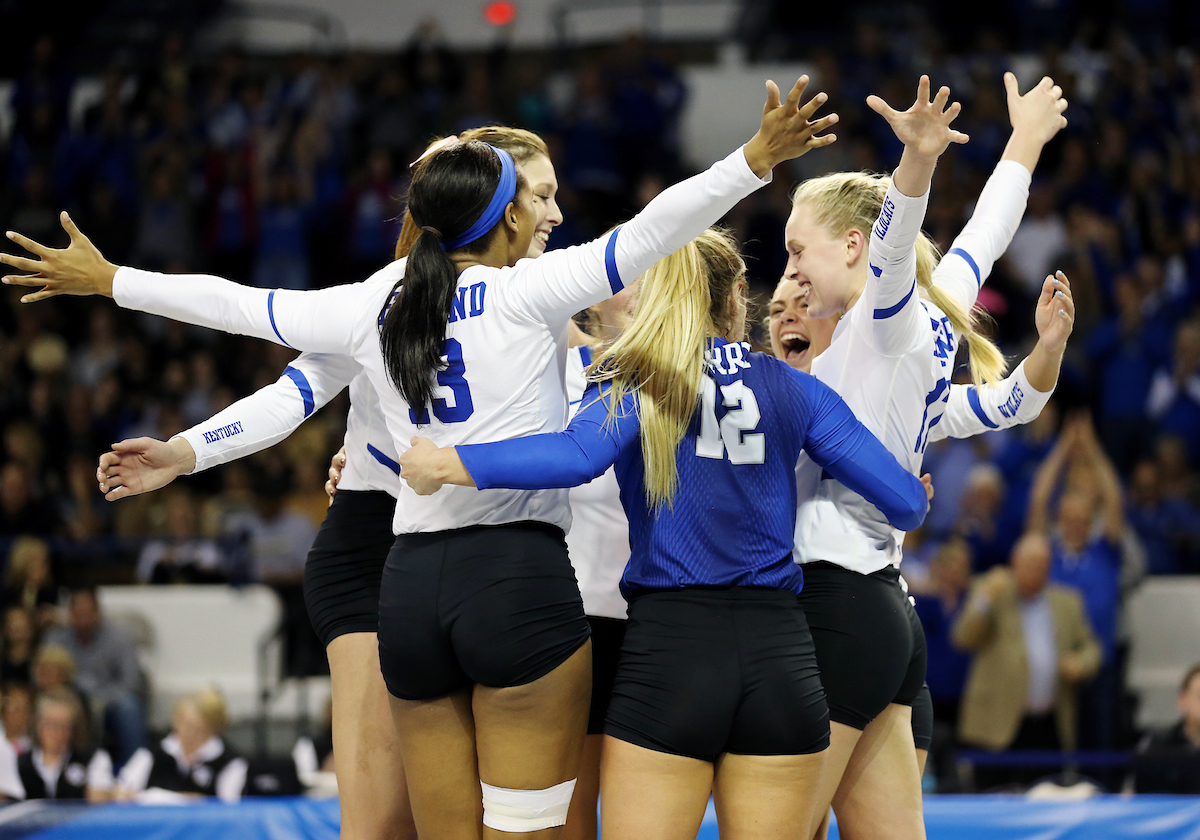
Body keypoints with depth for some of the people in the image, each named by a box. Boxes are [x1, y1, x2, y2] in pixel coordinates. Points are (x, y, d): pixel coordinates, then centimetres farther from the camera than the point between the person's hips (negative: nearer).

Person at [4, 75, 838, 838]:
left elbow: (238, 304, 22)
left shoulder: (373, 307, 12)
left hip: (410, 584, 5)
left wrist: (110, 280, 34)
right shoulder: (525, 293, -1)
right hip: (520, 571, -5)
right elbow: (647, 235, -12)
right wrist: (757, 160, -17)